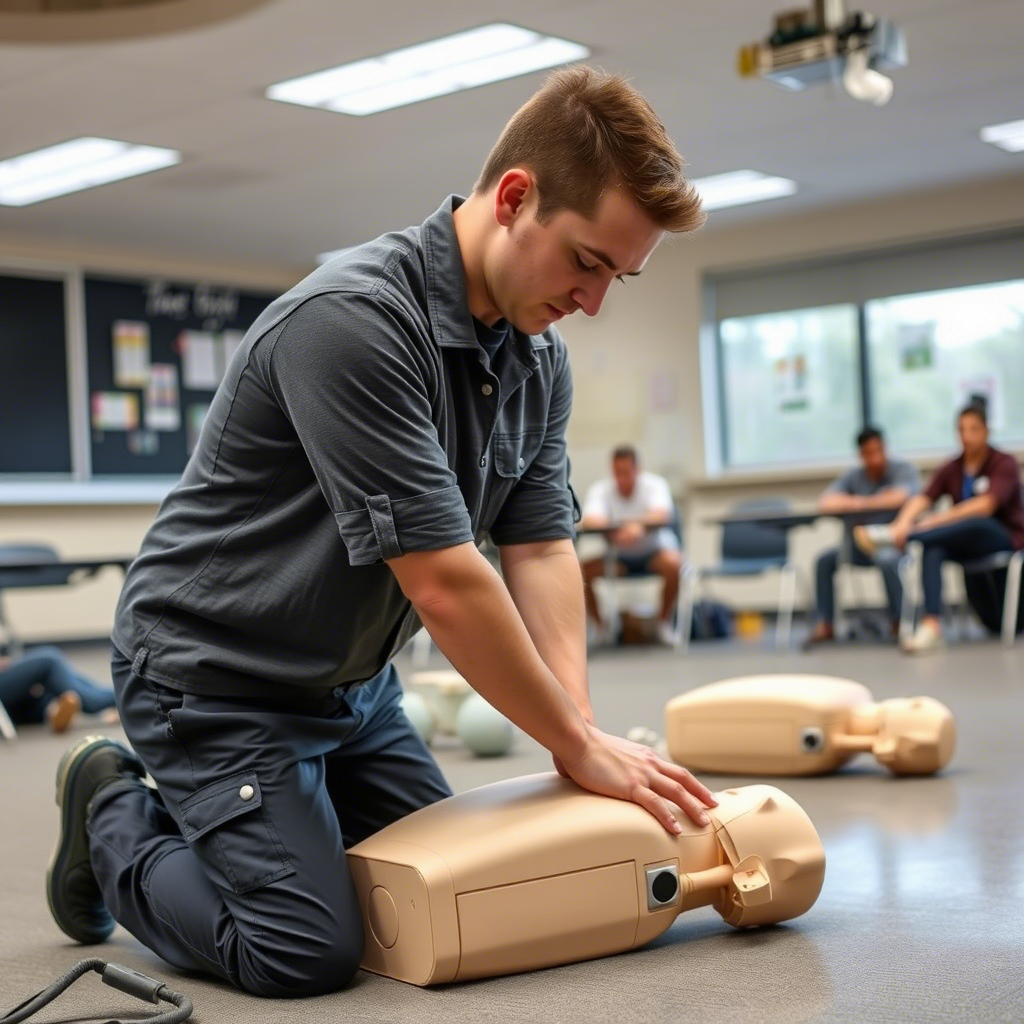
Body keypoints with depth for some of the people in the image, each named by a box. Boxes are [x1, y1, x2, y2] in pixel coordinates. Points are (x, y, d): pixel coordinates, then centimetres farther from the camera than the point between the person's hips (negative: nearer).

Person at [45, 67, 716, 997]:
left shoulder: (541, 360, -2)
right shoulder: (351, 321, -30)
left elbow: (541, 551, -3)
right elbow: (442, 581, -30)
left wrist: (580, 733, -17)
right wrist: (579, 745, -20)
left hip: (354, 682, 9)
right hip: (215, 676, -8)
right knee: (310, 951, -15)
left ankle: (187, 817, 29)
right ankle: (114, 819, 13)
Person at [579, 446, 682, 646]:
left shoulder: (654, 484, -12)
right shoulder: (600, 490, -7)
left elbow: (661, 513, -32)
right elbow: (588, 520, -23)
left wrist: (639, 525, -54)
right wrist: (603, 525, -47)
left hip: (653, 551, -2)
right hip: (618, 557, 2)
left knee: (672, 563, -35)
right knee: (584, 569, -25)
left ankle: (664, 622, -12)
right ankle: (599, 625, -3)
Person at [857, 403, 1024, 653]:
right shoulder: (951, 470, 6)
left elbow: (985, 506, -24)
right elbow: (923, 499, -10)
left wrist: (934, 521, -32)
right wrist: (903, 522, -33)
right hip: (966, 544, 4)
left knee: (974, 522, -38)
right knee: (933, 547, -31)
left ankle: (890, 539, -44)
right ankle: (931, 626, -44)